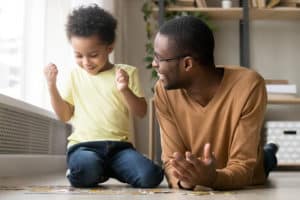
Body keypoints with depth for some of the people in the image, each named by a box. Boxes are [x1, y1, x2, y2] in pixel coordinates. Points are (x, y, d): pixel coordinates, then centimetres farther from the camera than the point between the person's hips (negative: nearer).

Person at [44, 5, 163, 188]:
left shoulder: (127, 72, 6)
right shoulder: (76, 75, 11)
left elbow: (141, 112, 2)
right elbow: (65, 115, 13)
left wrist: (125, 90, -15)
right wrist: (52, 86, 1)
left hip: (119, 145, 1)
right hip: (83, 145, 0)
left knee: (150, 176, -25)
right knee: (87, 170, -36)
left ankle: (107, 169, 6)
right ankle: (99, 172, 2)